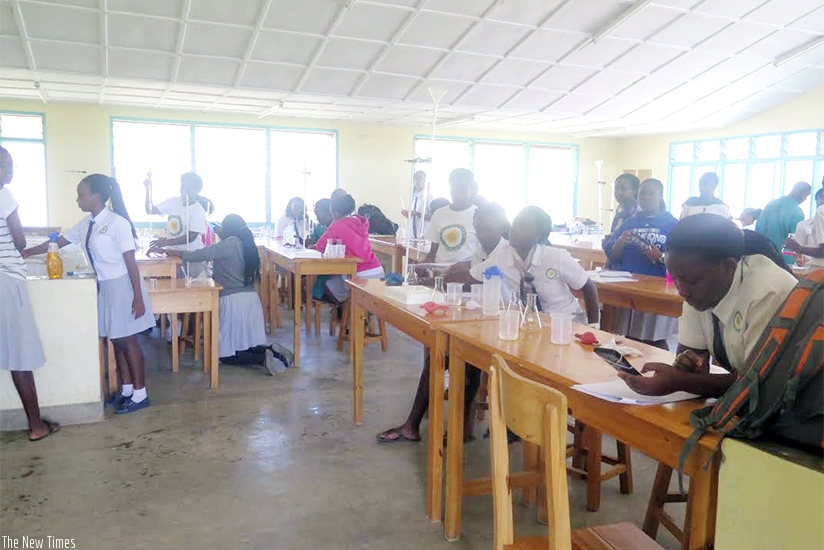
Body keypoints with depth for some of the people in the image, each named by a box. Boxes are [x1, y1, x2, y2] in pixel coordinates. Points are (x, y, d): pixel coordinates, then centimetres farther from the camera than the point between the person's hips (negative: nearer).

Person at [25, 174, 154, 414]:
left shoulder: (117, 223, -16)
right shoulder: (86, 224, 7)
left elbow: (130, 262, -17)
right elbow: (57, 243, 19)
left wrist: (138, 298, -18)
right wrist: (26, 253, 19)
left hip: (121, 286, -7)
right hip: (103, 288, 7)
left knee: (127, 340, 1)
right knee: (115, 340, 14)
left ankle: (140, 394, 12)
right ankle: (127, 389, 27)